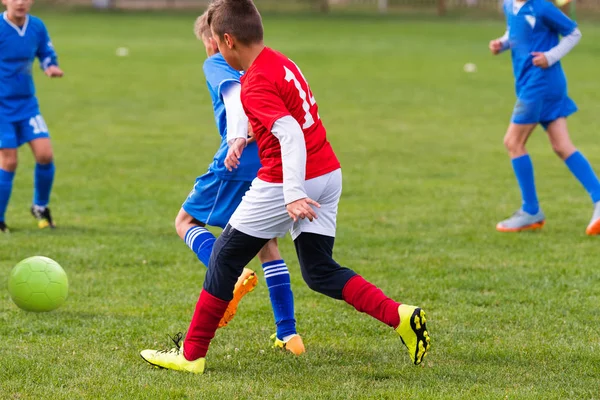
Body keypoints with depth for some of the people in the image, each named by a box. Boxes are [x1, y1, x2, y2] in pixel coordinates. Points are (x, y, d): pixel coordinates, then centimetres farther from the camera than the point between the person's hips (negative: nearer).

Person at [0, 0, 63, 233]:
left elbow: (47, 56, 14)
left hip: (27, 103, 4)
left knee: (45, 154, -8)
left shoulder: (37, 27, 1)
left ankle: (40, 207, 16)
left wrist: (51, 68, -7)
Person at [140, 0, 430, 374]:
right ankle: (401, 316, -7)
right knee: (320, 272, 12)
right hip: (328, 174, 8)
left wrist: (293, 194, -37)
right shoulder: (281, 62, 10)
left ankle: (192, 355, 10)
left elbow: (290, 133, -29)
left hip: (288, 182, -8)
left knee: (225, 257, 5)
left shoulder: (256, 84, -17)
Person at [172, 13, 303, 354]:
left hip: (240, 165, -6)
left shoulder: (217, 63, 3)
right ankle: (289, 334, 11)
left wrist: (238, 139, -30)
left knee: (186, 221, 13)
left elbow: (236, 93, -17)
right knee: (267, 243, 20)